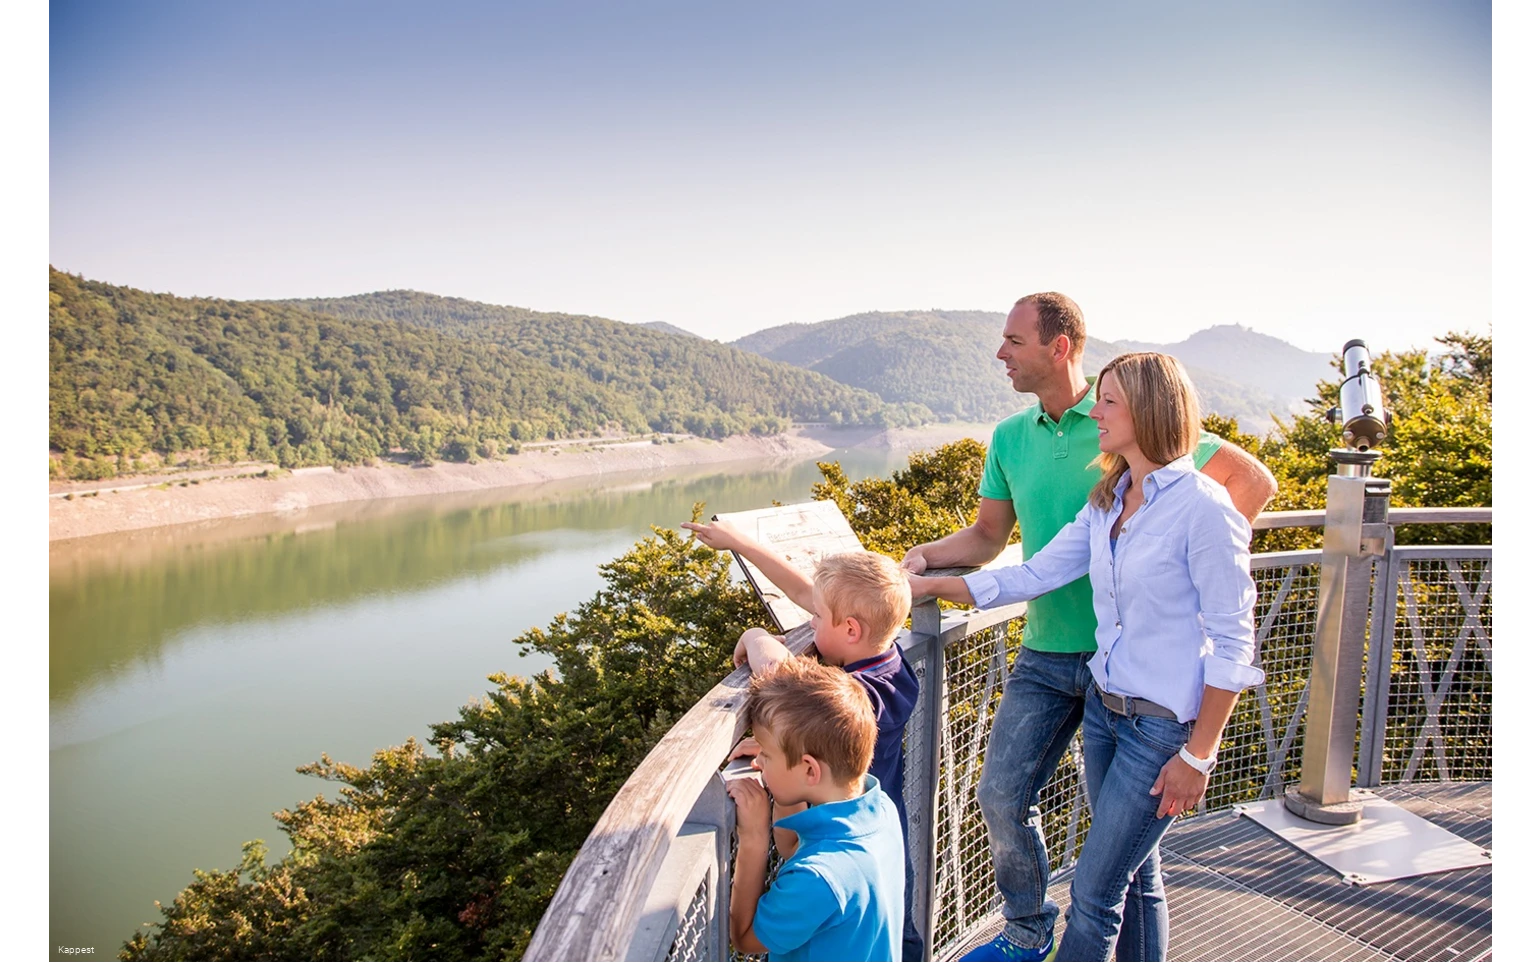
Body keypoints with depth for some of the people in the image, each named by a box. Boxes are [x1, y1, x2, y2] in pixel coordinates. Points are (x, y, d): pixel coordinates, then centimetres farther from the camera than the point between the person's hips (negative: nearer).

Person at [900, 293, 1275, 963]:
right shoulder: (1009, 438, 6)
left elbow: (1253, 481, -3)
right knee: (1002, 794, 4)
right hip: (1046, 654, 5)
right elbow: (988, 537, 12)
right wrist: (925, 556, -6)